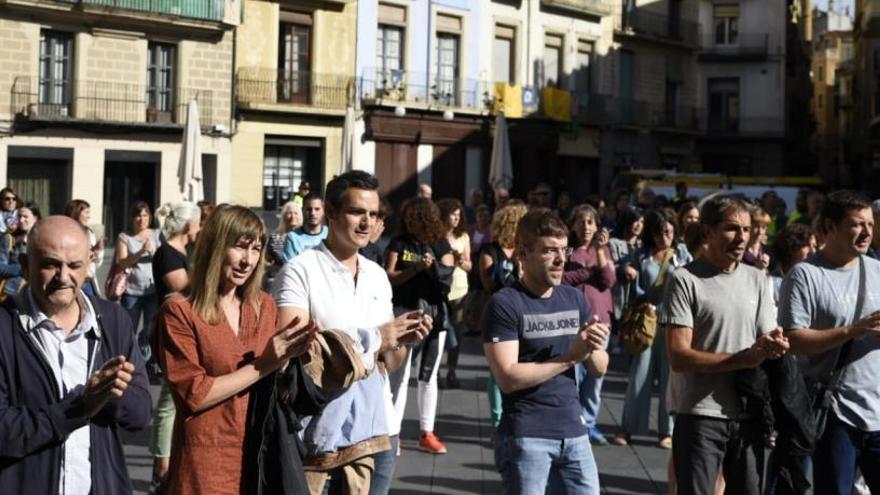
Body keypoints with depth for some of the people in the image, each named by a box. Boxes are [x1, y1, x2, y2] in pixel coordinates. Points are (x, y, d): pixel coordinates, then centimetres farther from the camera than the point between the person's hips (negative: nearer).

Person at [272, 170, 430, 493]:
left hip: (364, 428, 6)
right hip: (311, 429, -6)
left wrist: (401, 341, -7)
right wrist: (371, 337, -18)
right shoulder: (300, 271, -8)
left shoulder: (378, 276, 12)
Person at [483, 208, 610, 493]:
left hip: (573, 432, 6)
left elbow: (599, 368, 11)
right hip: (526, 437, -6)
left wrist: (593, 348, -12)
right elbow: (508, 378, -18)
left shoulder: (575, 299, 8)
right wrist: (570, 357, -20)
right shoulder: (505, 304, -10)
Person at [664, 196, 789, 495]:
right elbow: (679, 357, -14)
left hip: (749, 415, 5)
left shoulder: (757, 280, 10)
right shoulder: (685, 280, -8)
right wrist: (745, 359, -22)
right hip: (699, 415, -5)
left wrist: (774, 346, -15)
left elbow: (769, 340, 10)